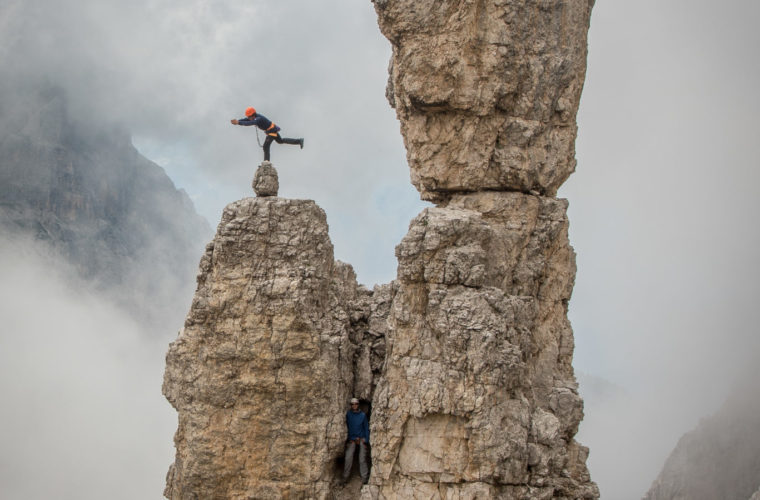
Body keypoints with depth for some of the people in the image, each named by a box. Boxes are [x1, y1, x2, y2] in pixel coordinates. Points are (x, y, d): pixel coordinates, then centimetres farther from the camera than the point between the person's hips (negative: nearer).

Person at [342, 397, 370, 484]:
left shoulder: (363, 415, -1)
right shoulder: (348, 414, -1)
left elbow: (366, 428, 5)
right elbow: (346, 427, 6)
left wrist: (366, 441, 0)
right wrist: (347, 439, 3)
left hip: (361, 439, 0)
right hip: (351, 440, 0)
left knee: (362, 459, -2)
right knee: (348, 458, -6)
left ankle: (364, 477, 5)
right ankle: (345, 477, 2)